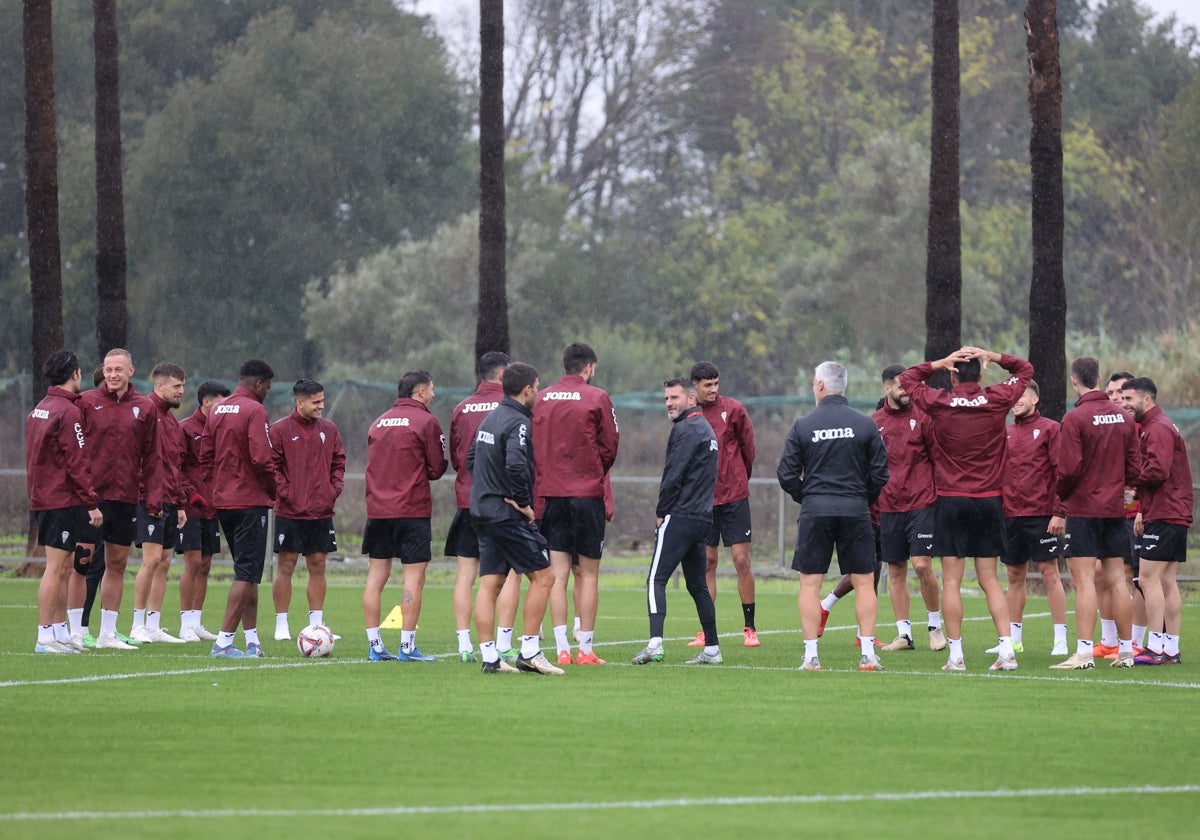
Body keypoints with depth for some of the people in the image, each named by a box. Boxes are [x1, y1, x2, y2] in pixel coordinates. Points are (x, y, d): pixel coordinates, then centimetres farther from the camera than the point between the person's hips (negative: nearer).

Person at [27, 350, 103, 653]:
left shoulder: (39, 410, 14)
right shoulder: (68, 412, -14)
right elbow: (78, 463, -17)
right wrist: (92, 503, -15)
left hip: (43, 499, 9)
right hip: (65, 500, -9)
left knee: (63, 570, 14)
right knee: (56, 569, -7)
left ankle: (60, 632, 18)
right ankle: (46, 637, -7)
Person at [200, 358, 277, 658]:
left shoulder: (217, 410, 11)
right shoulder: (254, 411, -13)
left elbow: (205, 456, 13)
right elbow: (261, 458, -20)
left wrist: (217, 485, 17)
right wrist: (273, 489, -5)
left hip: (222, 500, 8)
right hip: (251, 501, -8)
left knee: (246, 570, 16)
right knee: (247, 573, -5)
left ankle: (252, 640, 17)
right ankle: (224, 642, -11)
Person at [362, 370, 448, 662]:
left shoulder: (379, 422, 13)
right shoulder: (425, 422, -5)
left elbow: (374, 464, 16)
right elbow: (437, 468, -4)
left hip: (377, 509, 6)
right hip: (412, 509, -6)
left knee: (376, 576, 8)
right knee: (414, 578, -2)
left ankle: (374, 646, 8)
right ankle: (407, 646, -6)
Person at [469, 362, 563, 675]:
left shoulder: (489, 419, 14)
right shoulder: (518, 422, -15)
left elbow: (471, 460, 22)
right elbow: (516, 465, -28)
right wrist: (522, 502, -16)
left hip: (482, 512, 9)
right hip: (508, 516, -9)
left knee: (489, 584, 6)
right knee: (542, 576, -2)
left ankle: (489, 657, 4)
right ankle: (529, 652, -4)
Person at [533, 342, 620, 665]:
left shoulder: (541, 399, 6)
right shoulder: (596, 398, -4)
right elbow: (610, 445, -1)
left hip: (550, 492, 3)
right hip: (587, 494, -3)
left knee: (557, 574, 4)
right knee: (587, 574, 3)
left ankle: (562, 648, -1)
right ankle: (585, 648, 1)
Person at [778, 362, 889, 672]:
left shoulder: (803, 426, -2)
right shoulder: (865, 425, 0)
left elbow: (787, 475, -1)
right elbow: (880, 473, 1)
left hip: (814, 512, -1)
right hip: (856, 512, 1)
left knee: (810, 584, 5)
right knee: (864, 582, 7)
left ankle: (811, 655, 0)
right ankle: (868, 654, 2)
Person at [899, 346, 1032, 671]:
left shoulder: (939, 403, -6)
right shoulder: (997, 400, -2)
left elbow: (907, 378, 12)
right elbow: (1025, 370, 15)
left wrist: (940, 362, 4)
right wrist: (990, 356, 5)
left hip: (951, 501, -2)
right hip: (989, 500, 2)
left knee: (951, 581, 1)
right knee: (990, 580, 8)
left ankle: (956, 655, -1)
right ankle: (1007, 650, -1)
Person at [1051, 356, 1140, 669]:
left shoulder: (1075, 419, -13)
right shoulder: (1124, 418, 5)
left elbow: (1069, 469, -16)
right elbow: (1134, 466, 6)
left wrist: (1061, 494, 3)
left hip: (1083, 507, -6)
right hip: (1115, 508, 6)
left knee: (1084, 580, -7)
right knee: (1116, 580, 10)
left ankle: (1084, 653, -12)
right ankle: (1126, 651, 14)